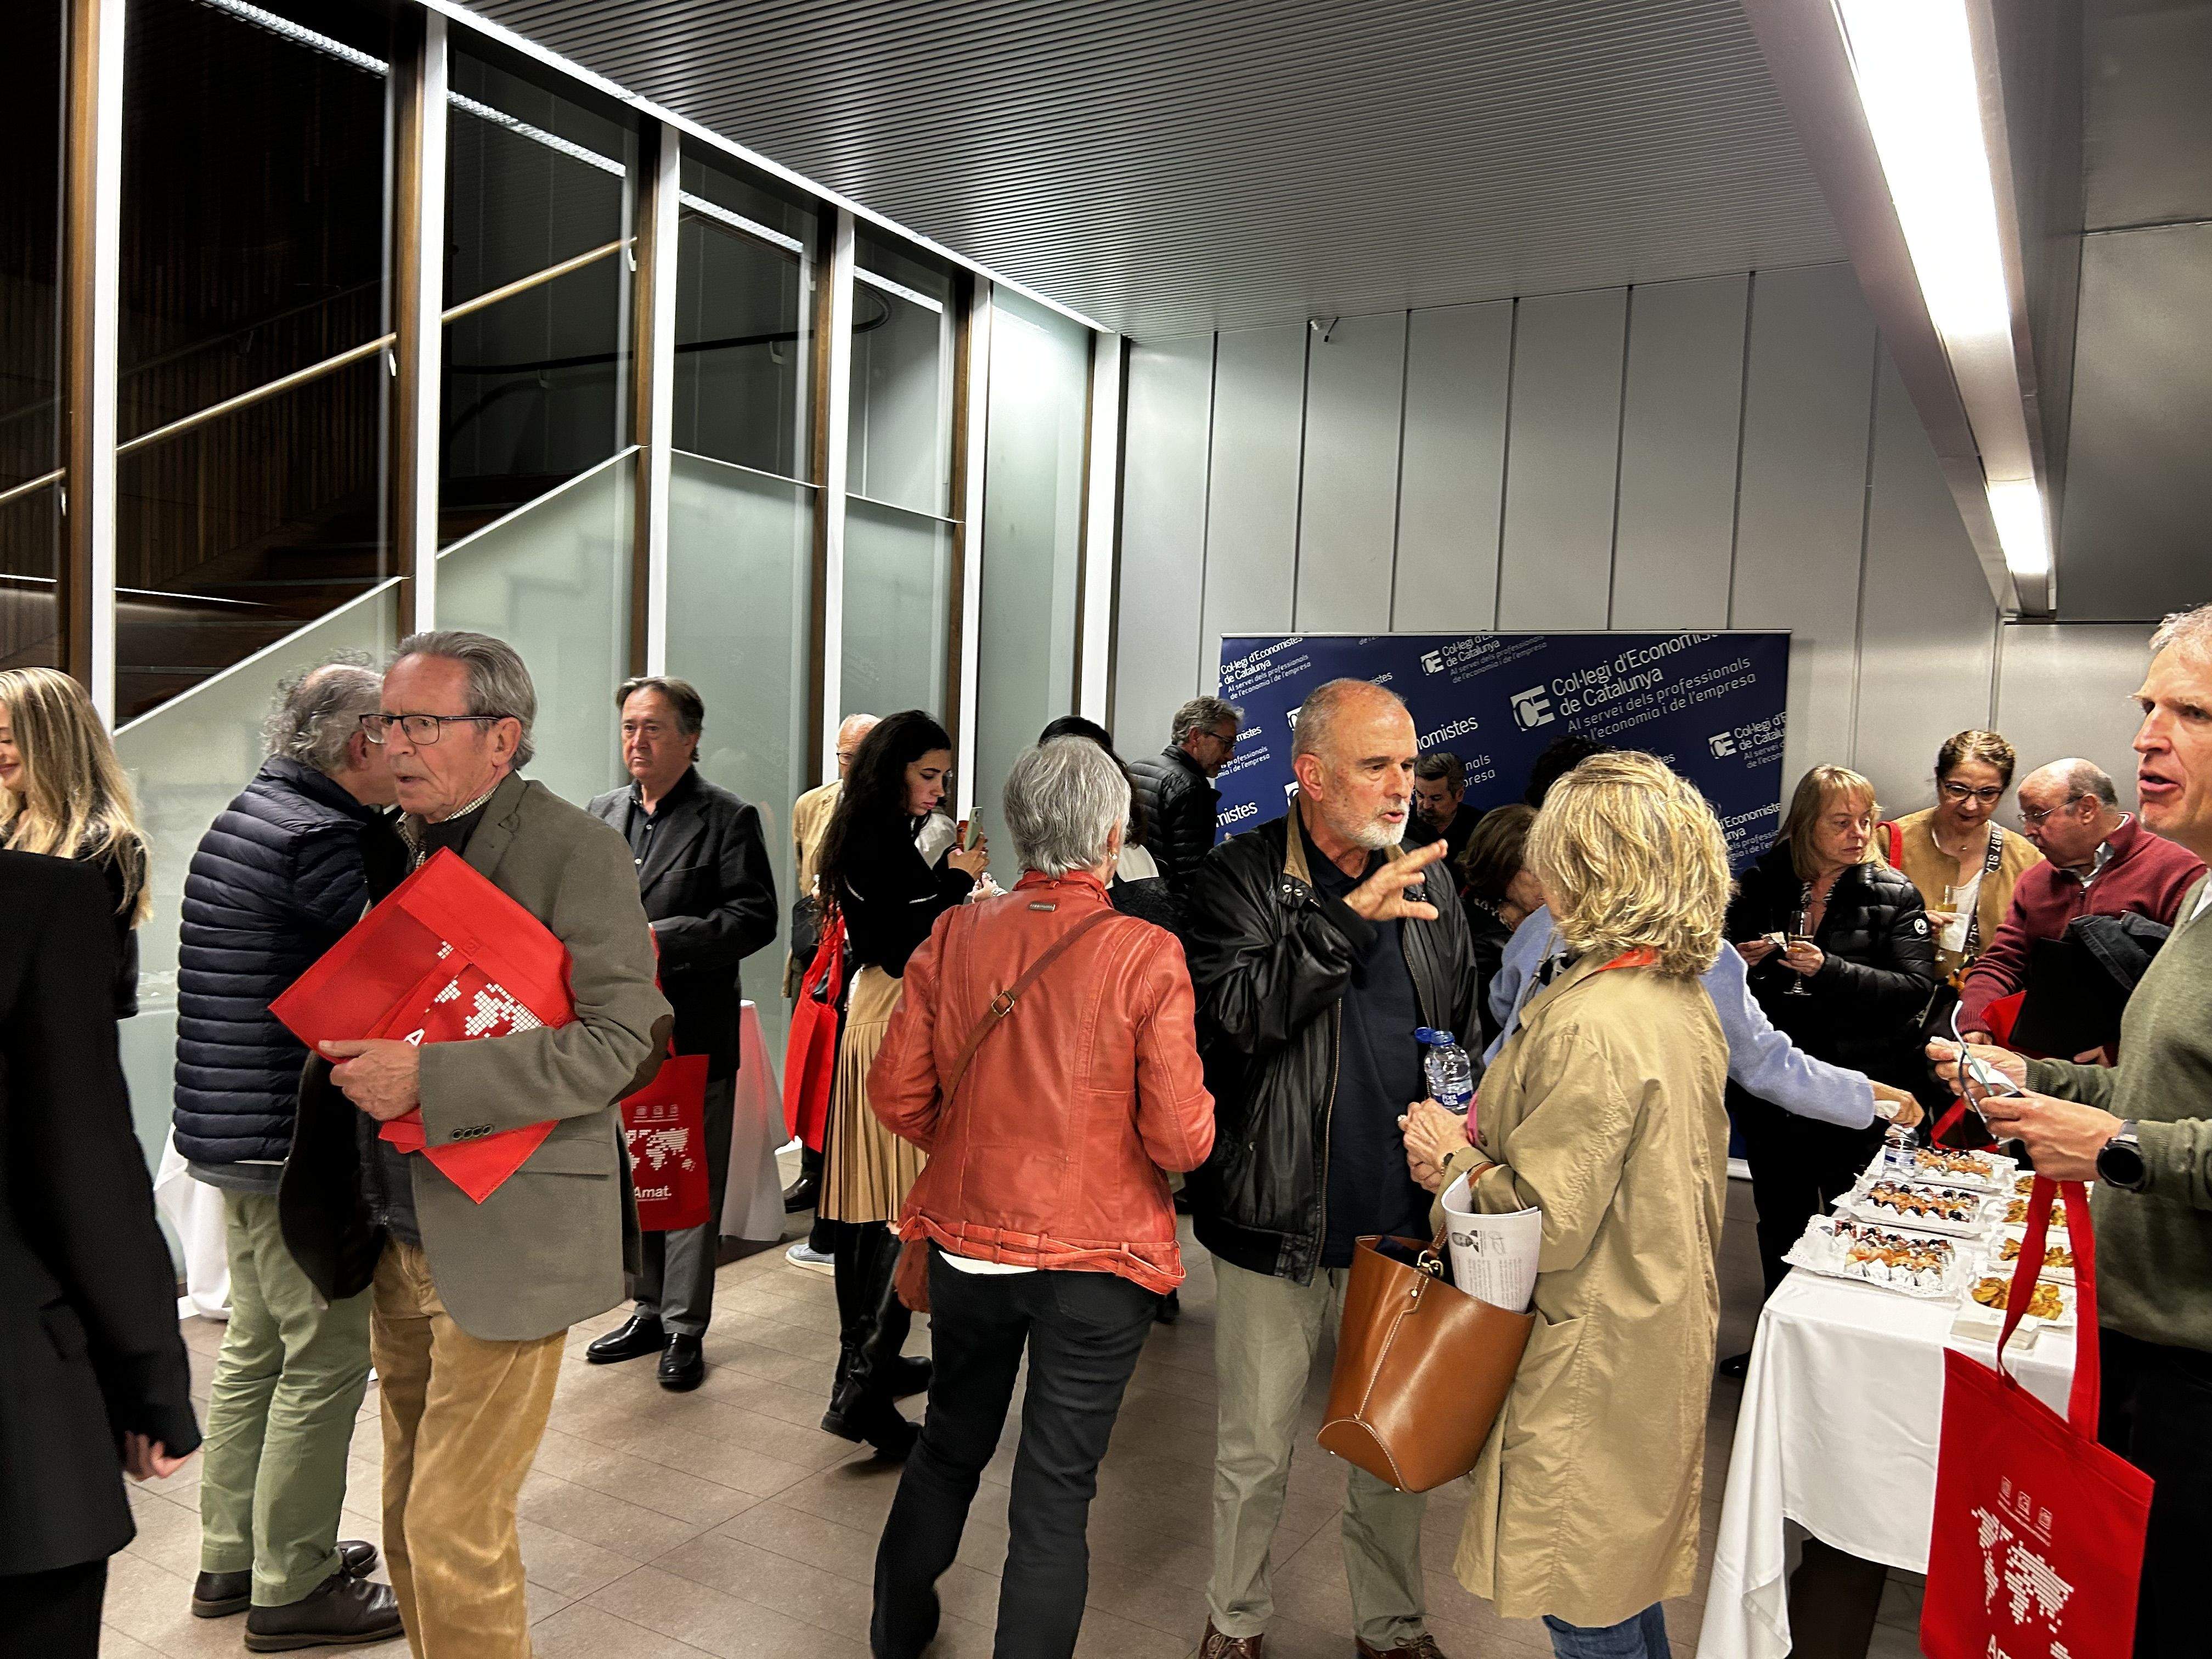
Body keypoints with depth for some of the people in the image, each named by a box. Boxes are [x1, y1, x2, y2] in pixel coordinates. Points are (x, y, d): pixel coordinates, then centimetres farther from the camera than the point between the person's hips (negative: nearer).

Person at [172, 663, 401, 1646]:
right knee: (324, 1359, 2)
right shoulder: (317, 837, -20)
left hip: (232, 1127, 11)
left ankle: (232, 1557, 34)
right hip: (292, 1141, -11)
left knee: (256, 1345, 21)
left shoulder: (250, 815, 11)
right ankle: (293, 1587, 14)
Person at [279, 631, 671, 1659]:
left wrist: (427, 1079, -24)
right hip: (397, 1240, 7)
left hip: (502, 1247, -7)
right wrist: (354, 1058, 4)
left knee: (454, 1531, -1)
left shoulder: (576, 853, -13)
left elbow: (617, 1041, -20)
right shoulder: (393, 848, 10)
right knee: (410, 1519, 18)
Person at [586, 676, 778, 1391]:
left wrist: (662, 942, -21)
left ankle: (685, 1330, 15)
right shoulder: (603, 812, 13)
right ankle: (649, 1311, 31)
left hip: (692, 1037, -6)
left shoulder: (728, 819, -6)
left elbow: (755, 917, -13)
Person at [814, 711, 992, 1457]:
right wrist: (957, 880, -14)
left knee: (874, 1201, 17)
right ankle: (862, 1392, -6)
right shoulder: (878, 843, -16)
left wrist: (948, 871, 9)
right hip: (896, 1026, -10)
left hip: (873, 1017, 10)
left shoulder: (878, 838, 13)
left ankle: (867, 1361, 29)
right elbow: (902, 947, -20)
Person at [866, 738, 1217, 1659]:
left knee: (948, 1448, 25)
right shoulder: (1147, 955, -18)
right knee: (1056, 1492, 10)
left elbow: (897, 1096, -3)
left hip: (968, 1243, 4)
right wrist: (1196, 1118, 5)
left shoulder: (951, 937, -8)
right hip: (1097, 1254, -4)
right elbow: (1181, 1139, -17)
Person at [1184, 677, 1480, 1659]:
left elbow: (1463, 1035, 16)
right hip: (1277, 1223, -4)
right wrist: (1349, 919, -28)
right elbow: (1231, 1013, -24)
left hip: (1402, 1221, 4)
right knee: (1256, 1447, 12)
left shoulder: (1431, 885, 6)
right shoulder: (1241, 877, -9)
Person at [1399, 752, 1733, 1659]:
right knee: (1627, 1576, 25)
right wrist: (1485, 1140, 5)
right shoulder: (1684, 997, 3)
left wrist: (1455, 1159, -9)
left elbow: (1547, 1225, -24)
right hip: (1658, 1337, 9)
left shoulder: (1590, 1022, -26)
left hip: (1593, 1361, -9)